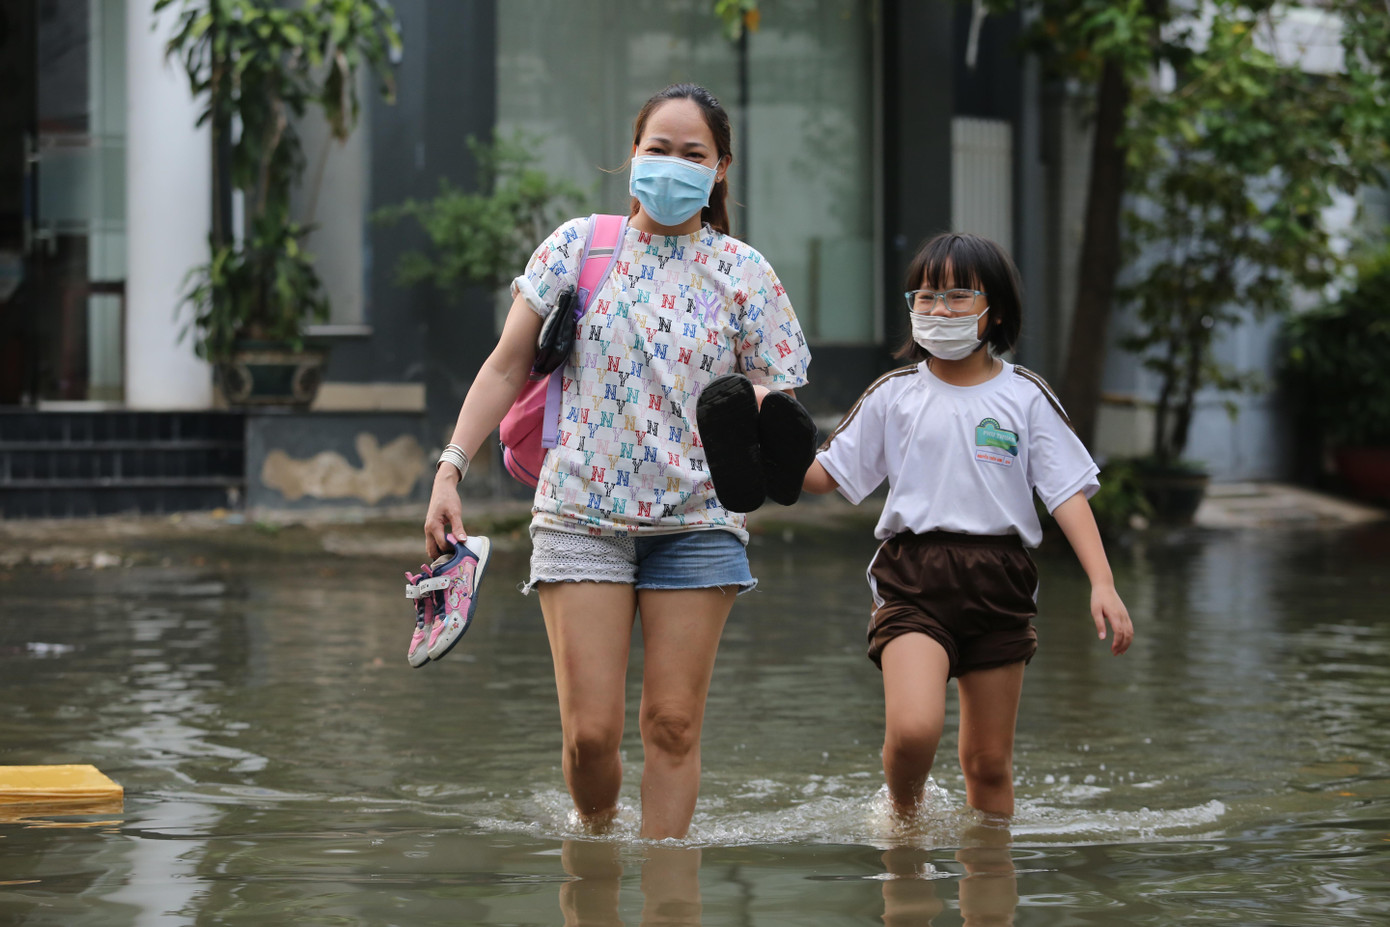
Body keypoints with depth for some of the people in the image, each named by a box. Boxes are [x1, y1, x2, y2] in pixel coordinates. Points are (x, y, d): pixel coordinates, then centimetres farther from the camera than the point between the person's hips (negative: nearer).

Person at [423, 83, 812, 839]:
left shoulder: (743, 273, 4)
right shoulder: (578, 246, 3)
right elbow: (506, 367, 4)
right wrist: (451, 470, -4)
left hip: (697, 521, 1)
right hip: (581, 513, -1)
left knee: (673, 723, 0)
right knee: (590, 730, -4)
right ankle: (594, 834, 25)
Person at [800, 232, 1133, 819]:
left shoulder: (1023, 397, 4)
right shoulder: (893, 396, 6)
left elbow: (1068, 492, 1)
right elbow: (825, 474, 11)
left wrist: (1102, 583, -10)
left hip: (997, 583, 1)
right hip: (913, 577, -1)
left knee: (988, 761, 7)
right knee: (912, 728, -22)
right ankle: (903, 816, 8)